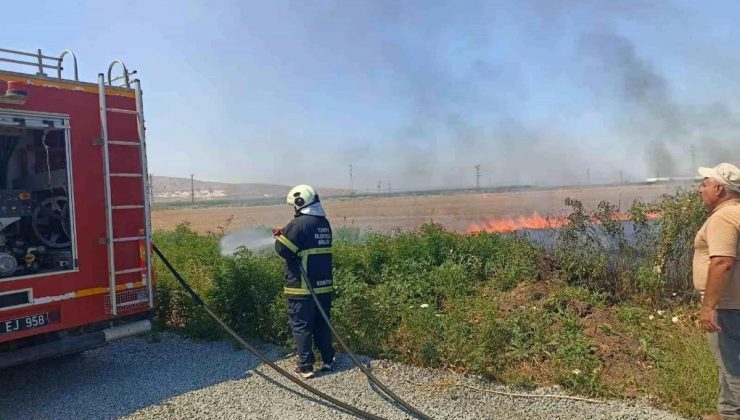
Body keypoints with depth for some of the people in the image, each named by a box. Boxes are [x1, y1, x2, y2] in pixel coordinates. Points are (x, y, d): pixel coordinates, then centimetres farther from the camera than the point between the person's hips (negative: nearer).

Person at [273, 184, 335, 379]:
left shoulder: (299, 223, -16)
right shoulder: (324, 223, 9)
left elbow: (283, 249, -16)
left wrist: (281, 236, 6)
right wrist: (285, 233, 13)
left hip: (302, 286, -7)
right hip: (324, 284, 7)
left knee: (301, 325, 2)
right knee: (322, 323, 17)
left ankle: (305, 366, 6)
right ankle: (328, 359, 24)